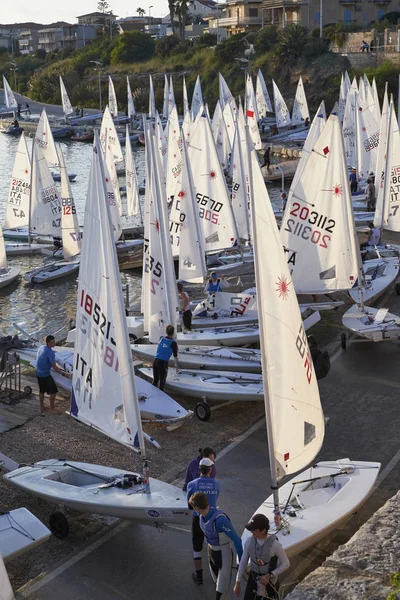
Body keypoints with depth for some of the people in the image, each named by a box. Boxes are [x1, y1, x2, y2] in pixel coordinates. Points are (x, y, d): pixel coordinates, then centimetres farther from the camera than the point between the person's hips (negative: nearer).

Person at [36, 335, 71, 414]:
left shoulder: (41, 348, 5)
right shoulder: (50, 352, -22)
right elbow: (54, 367, -23)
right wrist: (63, 373, -16)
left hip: (38, 373, 9)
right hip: (45, 374, -9)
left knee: (41, 391, 22)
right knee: (53, 391, 5)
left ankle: (41, 407, 33)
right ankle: (52, 408, 13)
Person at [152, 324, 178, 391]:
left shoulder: (162, 339, 11)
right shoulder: (173, 343, -2)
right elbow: (175, 356, 6)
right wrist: (176, 365, 24)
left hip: (155, 361, 4)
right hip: (163, 363, -4)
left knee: (155, 380, 17)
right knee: (162, 381, 8)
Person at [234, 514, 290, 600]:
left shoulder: (274, 544, -28)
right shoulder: (249, 541, -16)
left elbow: (286, 564, -16)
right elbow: (243, 561, -3)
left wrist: (269, 576, -23)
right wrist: (237, 583, 2)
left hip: (270, 580, -3)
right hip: (254, 578, 3)